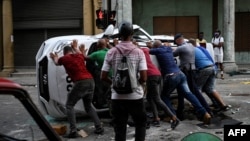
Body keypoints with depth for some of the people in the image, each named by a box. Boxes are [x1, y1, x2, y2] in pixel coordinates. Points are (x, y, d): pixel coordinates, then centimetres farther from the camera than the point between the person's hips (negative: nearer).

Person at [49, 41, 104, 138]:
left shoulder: (64, 58, 8)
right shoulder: (79, 56, 20)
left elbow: (57, 63, 33)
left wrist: (55, 57, 54)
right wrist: (75, 47, 63)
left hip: (80, 83, -6)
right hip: (90, 81, 6)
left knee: (69, 105, 7)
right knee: (88, 106, 23)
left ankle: (73, 131, -4)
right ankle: (99, 127, 16)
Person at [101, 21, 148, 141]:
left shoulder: (111, 52, -2)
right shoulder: (138, 52, -5)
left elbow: (103, 77, -2)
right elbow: (144, 78, -12)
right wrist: (137, 83, 9)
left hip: (117, 97, 1)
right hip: (135, 96, -1)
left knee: (119, 128, 9)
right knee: (140, 124, 19)